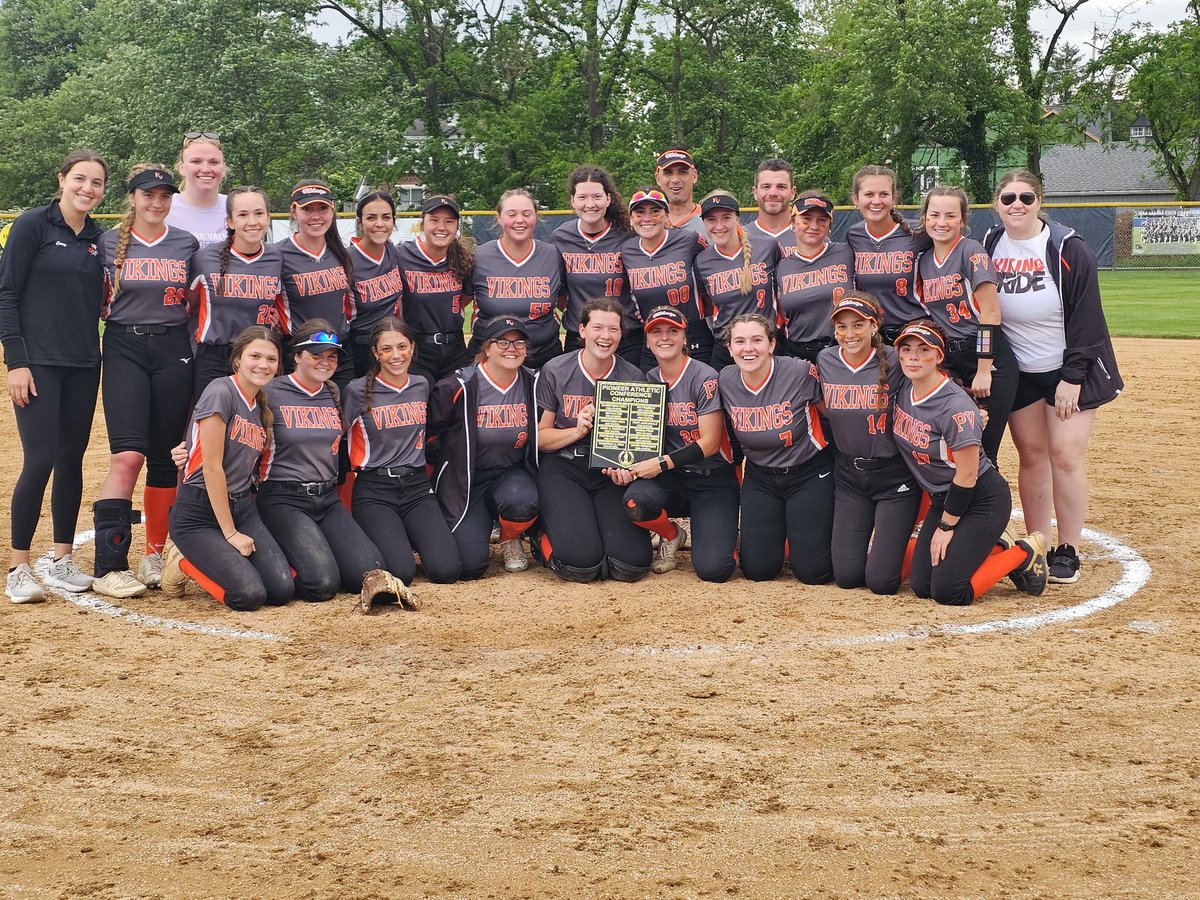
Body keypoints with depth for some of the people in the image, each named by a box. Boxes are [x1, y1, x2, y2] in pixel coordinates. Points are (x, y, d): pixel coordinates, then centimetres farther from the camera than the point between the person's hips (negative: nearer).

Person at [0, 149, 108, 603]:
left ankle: (62, 561, 18)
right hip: (38, 363, -6)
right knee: (40, 460, -9)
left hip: (83, 365, 6)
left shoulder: (97, 238, 11)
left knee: (72, 460, 9)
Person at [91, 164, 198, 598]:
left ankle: (155, 555, 17)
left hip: (173, 352, 2)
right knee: (128, 455, -15)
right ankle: (108, 566, -13)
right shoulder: (109, 243, 5)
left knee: (165, 458, 5)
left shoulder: (187, 244, 8)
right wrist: (111, 313, -6)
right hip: (124, 350, -2)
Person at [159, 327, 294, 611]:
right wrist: (230, 534, -14)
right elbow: (212, 467, -16)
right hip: (199, 514, -7)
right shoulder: (221, 391, -13)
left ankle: (208, 559, 13)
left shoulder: (262, 408, 11)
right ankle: (185, 561, 5)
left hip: (243, 509, 7)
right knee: (250, 595, -22)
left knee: (282, 590, -13)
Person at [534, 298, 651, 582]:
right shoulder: (555, 372, -1)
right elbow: (539, 437, 2)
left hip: (612, 473, 2)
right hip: (563, 468, -2)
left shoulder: (634, 378, 3)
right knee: (580, 564, -25)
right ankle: (545, 536, 12)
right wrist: (577, 431, -15)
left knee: (631, 565, -18)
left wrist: (626, 467, -12)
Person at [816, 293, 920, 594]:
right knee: (846, 576, 2)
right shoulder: (825, 361, -1)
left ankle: (899, 544, 25)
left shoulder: (895, 363, -14)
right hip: (848, 476, 4)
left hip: (894, 476, -4)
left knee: (881, 581, -7)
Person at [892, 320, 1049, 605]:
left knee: (947, 592, -13)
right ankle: (995, 545, 20)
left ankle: (1024, 553, 6)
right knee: (922, 587, 4)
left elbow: (967, 477, -20)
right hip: (943, 499, 8)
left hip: (983, 499, -8)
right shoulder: (902, 389, -4)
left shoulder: (956, 407, -26)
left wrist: (946, 526, -12)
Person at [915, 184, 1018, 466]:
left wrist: (983, 371, -16)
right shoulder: (923, 260, 11)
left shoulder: (971, 252, -8)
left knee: (982, 455, -7)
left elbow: (990, 313, -13)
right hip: (947, 363, 6)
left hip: (988, 359, -6)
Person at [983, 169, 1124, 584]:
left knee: (1066, 455, -8)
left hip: (1070, 369, -4)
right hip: (1019, 372, 4)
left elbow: (1086, 317, -13)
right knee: (1031, 455, 4)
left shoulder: (1067, 249, -12)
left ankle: (1068, 552, 1)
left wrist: (1072, 377, -16)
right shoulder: (989, 247, 1)